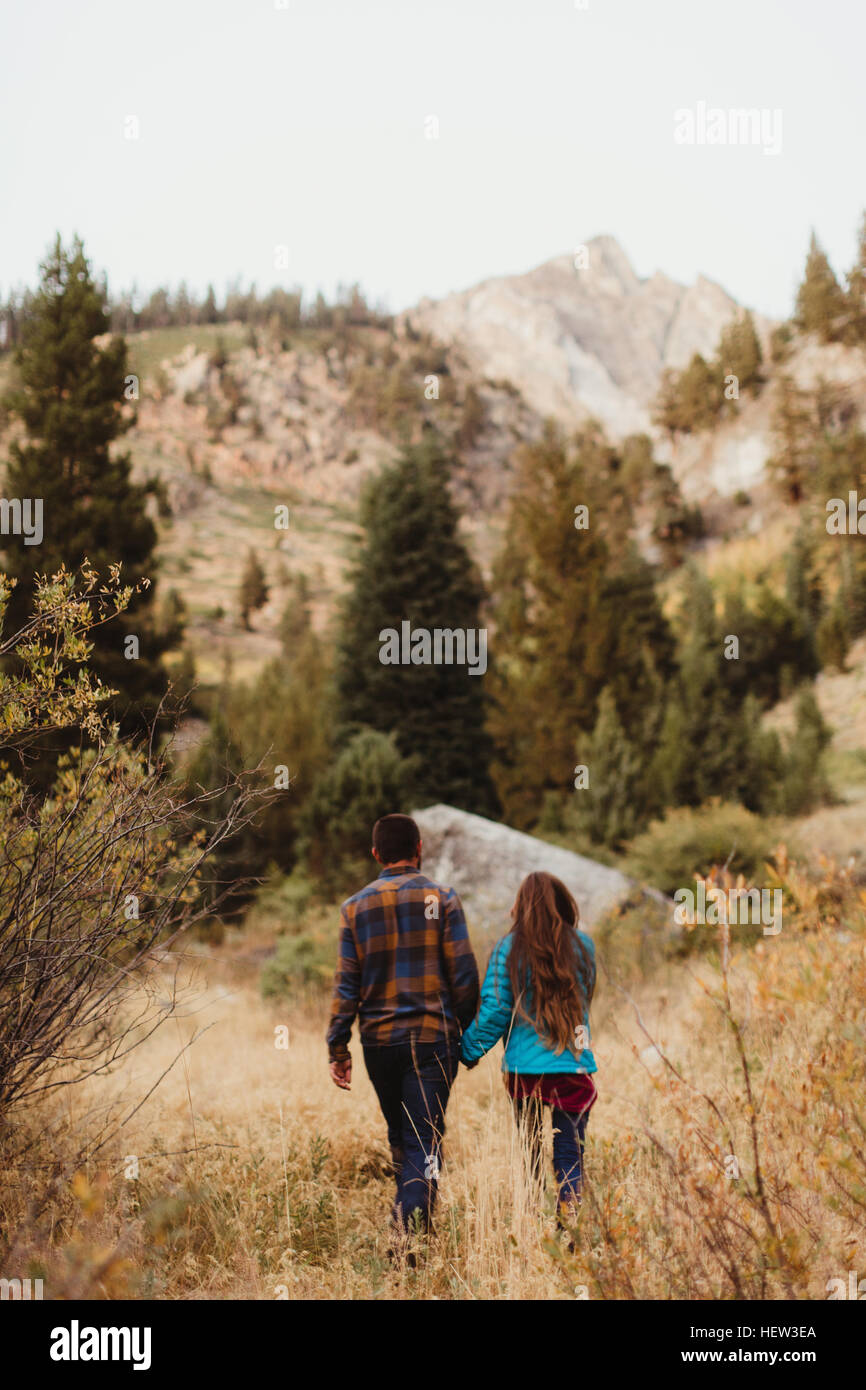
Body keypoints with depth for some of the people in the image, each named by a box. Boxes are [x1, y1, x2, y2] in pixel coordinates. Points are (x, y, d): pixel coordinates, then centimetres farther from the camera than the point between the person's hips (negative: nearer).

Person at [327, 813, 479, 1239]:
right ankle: (410, 1228, -17)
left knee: (400, 1137, 19)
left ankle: (408, 1218, 26)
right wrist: (471, 1035, 6)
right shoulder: (441, 899, -2)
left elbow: (346, 984, 1)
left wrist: (338, 1048, 5)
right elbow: (463, 975, -4)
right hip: (433, 1037, -3)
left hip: (378, 1041, 3)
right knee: (424, 1140, -3)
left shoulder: (356, 907, 4)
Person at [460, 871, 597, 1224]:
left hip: (523, 1067, 0)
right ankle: (569, 1219, -12)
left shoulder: (508, 950, -4)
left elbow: (494, 1011, -3)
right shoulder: (582, 947, 2)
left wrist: (469, 1050, 10)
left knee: (529, 1153, 15)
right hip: (573, 1066, 0)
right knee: (570, 1152, 4)